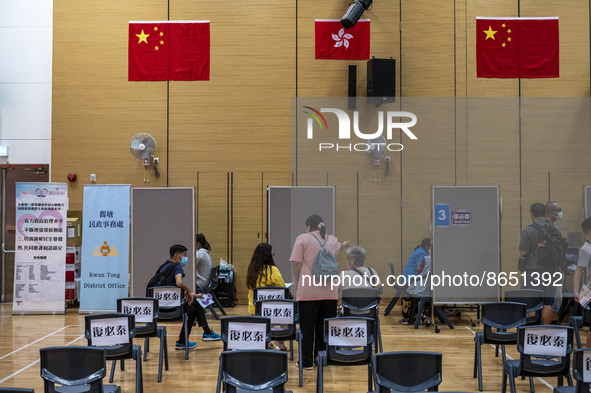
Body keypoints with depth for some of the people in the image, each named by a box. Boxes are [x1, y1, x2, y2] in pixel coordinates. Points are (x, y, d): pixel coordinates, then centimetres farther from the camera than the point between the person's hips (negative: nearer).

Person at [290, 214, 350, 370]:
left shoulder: (303, 239, -1)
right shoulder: (333, 240, 13)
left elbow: (296, 262, -7)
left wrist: (297, 281, 6)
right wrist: (343, 245, 58)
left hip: (308, 291, -4)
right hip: (330, 292, 4)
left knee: (307, 327, 2)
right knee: (325, 326, 10)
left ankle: (307, 362, 5)